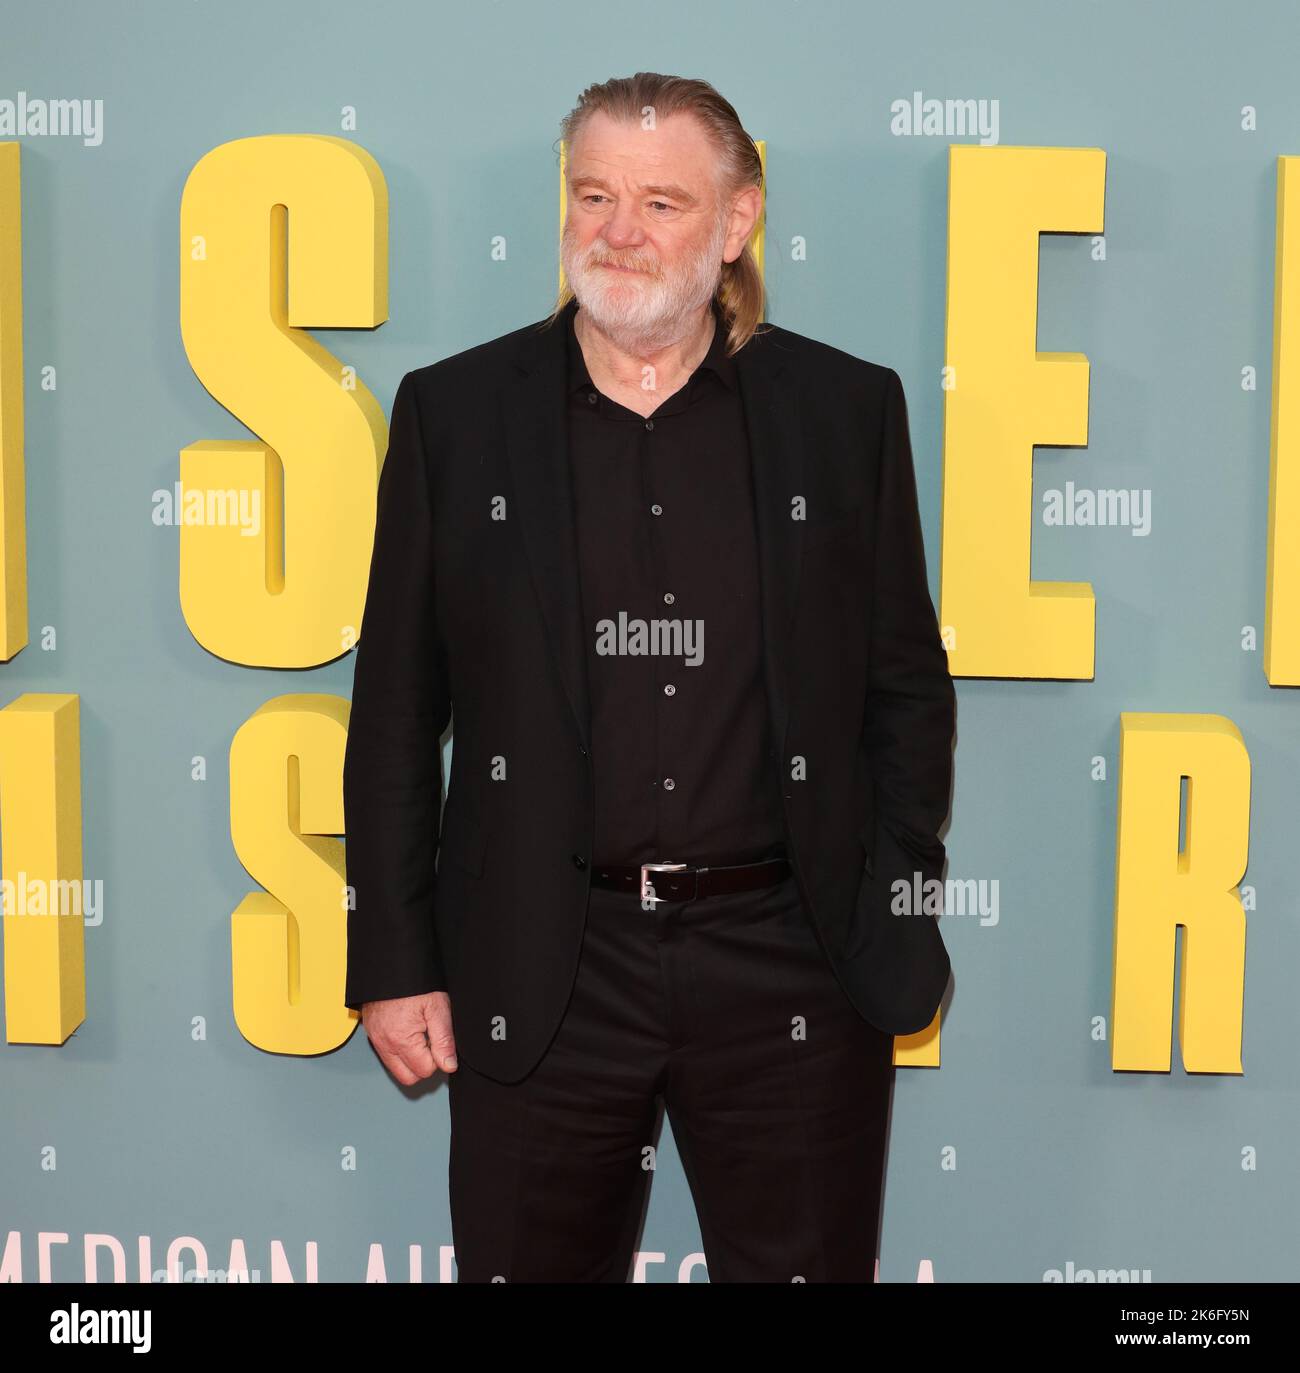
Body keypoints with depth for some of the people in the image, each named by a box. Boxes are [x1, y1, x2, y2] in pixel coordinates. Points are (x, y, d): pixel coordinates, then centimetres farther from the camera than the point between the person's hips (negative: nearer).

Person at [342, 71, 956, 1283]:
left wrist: (901, 925, 2)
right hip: (540, 981, 0)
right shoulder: (453, 411, 3)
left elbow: (907, 688, 7)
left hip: (791, 979, 0)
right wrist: (394, 960, 1)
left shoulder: (849, 409, 3)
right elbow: (396, 710, 4)